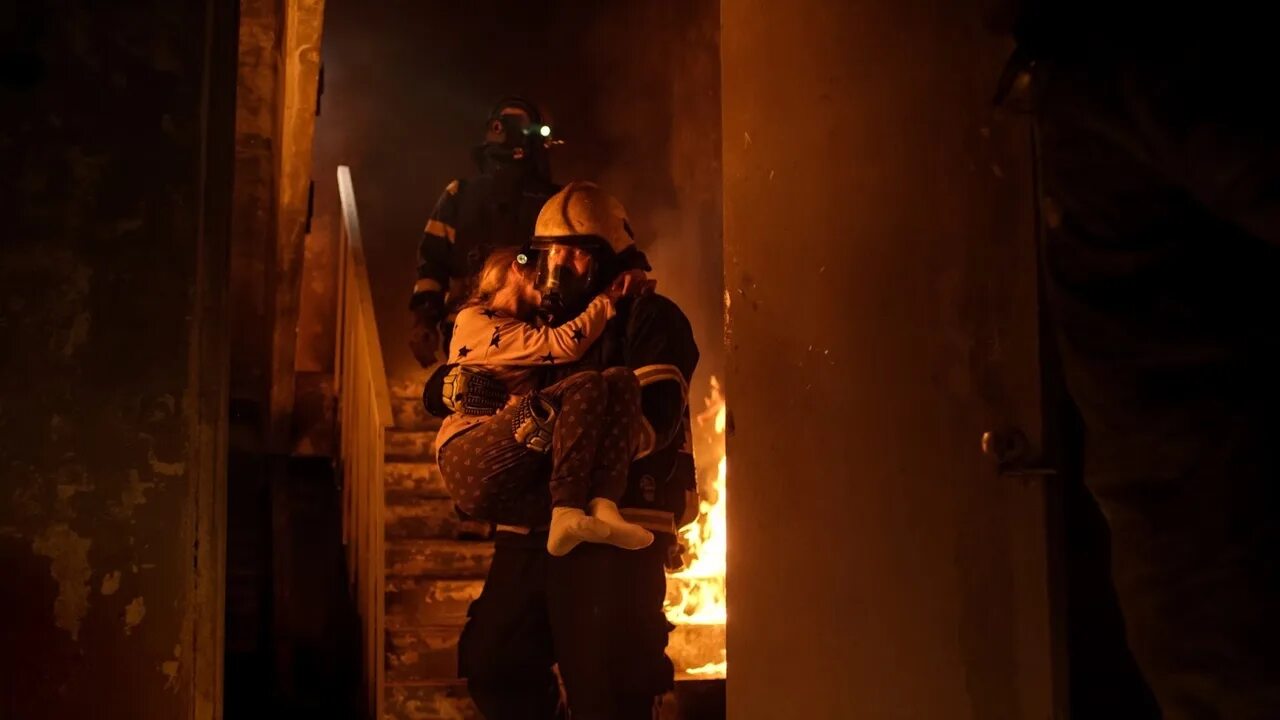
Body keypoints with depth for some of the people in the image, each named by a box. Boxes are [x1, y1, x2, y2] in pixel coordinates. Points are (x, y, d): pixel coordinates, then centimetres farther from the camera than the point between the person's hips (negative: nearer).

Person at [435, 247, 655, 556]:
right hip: (473, 464, -7)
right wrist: (609, 297, 6)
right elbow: (565, 345, -6)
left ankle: (604, 507, -32)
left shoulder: (523, 326, 32)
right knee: (587, 386, -25)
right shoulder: (474, 320, 4)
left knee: (622, 379, -12)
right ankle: (566, 514, -36)